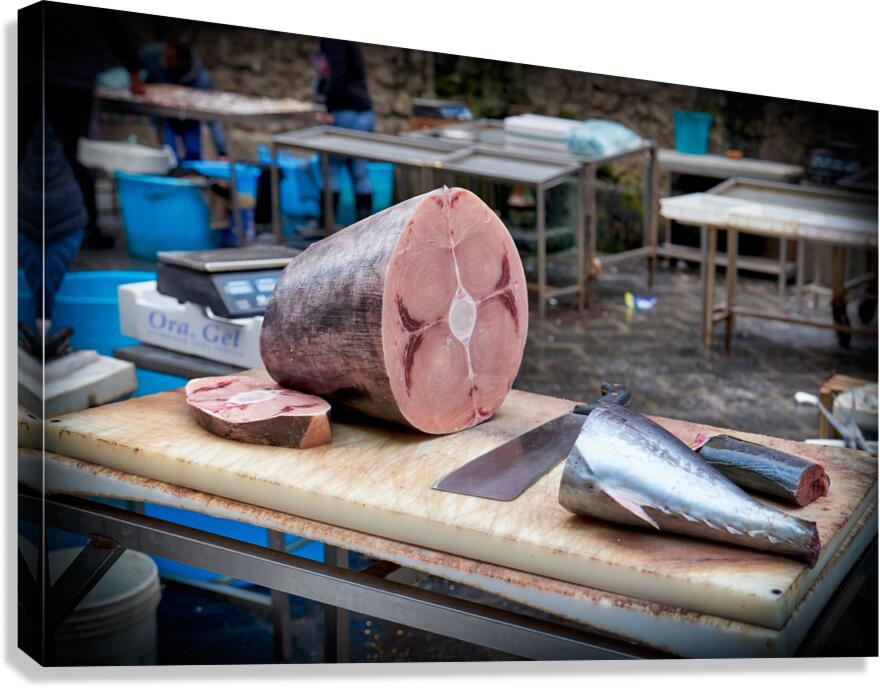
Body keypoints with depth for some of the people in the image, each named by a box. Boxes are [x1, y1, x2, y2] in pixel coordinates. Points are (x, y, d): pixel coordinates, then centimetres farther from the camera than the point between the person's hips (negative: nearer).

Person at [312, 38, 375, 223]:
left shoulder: (331, 39, -9)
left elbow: (338, 72, -19)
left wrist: (329, 108, -16)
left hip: (345, 113, -9)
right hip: (363, 112, 9)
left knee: (330, 169, -4)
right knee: (359, 172, 8)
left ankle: (325, 226, -2)